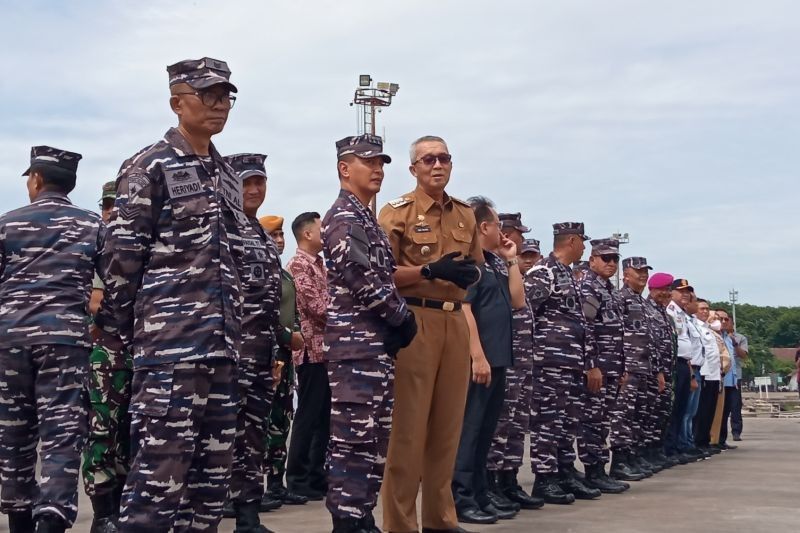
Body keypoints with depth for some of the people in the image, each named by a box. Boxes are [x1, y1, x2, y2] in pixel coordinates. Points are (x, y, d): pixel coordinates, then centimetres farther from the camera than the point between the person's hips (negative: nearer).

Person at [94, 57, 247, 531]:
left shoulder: (229, 177, 18)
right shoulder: (149, 168, -4)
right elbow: (123, 258, -7)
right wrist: (122, 331, -6)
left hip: (223, 345, 7)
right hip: (169, 343, -7)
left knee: (215, 464, 9)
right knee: (161, 465, -7)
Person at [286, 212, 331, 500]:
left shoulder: (318, 264, 18)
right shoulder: (298, 265, -9)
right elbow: (318, 307, -16)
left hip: (326, 349, 9)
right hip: (313, 349, -8)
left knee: (323, 416, 10)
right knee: (308, 416, -4)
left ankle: (316, 476, 16)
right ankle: (298, 479, 4)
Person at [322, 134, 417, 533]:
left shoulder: (367, 219, 21)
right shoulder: (343, 217, -9)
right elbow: (359, 278, -20)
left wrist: (398, 319, 6)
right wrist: (402, 318, -11)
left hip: (376, 343, 10)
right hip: (355, 342, -10)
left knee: (374, 438, 12)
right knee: (352, 438, -7)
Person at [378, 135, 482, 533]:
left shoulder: (466, 215, 15)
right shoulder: (397, 212, -2)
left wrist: (471, 273, 3)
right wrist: (429, 270, -20)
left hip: (455, 321, 6)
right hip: (414, 320, -6)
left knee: (448, 425, 10)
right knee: (408, 426, -4)